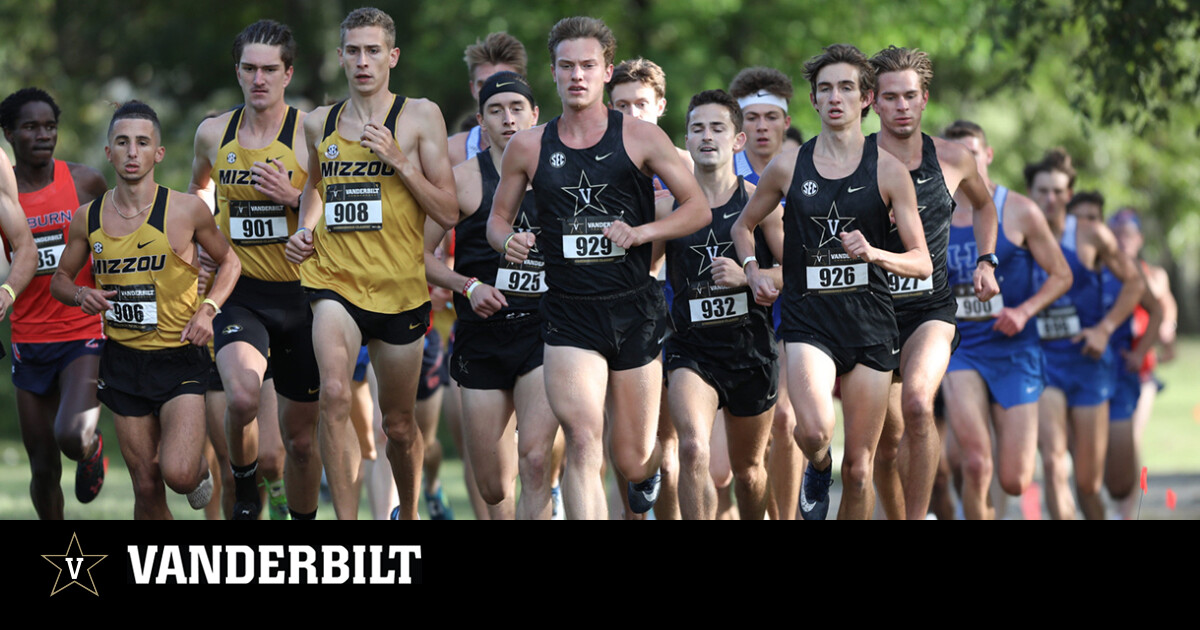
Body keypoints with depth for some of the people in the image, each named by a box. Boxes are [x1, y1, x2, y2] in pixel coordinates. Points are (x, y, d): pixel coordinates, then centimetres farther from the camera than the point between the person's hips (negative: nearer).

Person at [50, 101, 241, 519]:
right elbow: (60, 279, 16)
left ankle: (198, 463, 17)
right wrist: (80, 295, -7)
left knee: (178, 474, -19)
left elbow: (229, 261, 9)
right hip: (122, 360, 3)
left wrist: (208, 309, -8)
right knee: (147, 487, 5)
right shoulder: (88, 219, 1)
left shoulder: (186, 210, -7)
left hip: (180, 358, -3)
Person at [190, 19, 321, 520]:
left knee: (300, 435, 8)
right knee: (242, 397, -28)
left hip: (300, 295, -1)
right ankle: (244, 486, 0)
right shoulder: (213, 134, 5)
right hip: (239, 294, 1)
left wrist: (296, 198, -18)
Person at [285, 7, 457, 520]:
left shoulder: (420, 116, -1)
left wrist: (398, 160, -15)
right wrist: (305, 230, 11)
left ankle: (409, 512, 38)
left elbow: (448, 212, -5)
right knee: (334, 395, -24)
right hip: (333, 279, 1)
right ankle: (345, 521, -22)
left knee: (399, 424, 11)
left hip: (399, 287, -1)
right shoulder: (319, 124, 8)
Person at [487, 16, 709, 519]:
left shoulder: (641, 138, -1)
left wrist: (640, 232, -15)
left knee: (632, 458, 9)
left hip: (634, 308, 0)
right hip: (568, 312, 0)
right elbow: (498, 218, 16)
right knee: (582, 440, -21)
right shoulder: (528, 147, 5)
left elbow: (699, 209, 1)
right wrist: (508, 241, -7)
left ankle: (648, 473, 47)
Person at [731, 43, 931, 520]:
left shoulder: (888, 171, 1)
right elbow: (744, 225, 22)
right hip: (808, 320, 0)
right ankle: (817, 468, 9)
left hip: (869, 324, 0)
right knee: (814, 431, -26)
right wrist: (753, 270, 2)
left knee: (859, 469, 2)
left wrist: (874, 254, -18)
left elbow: (922, 263, 1)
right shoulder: (789, 167, 5)